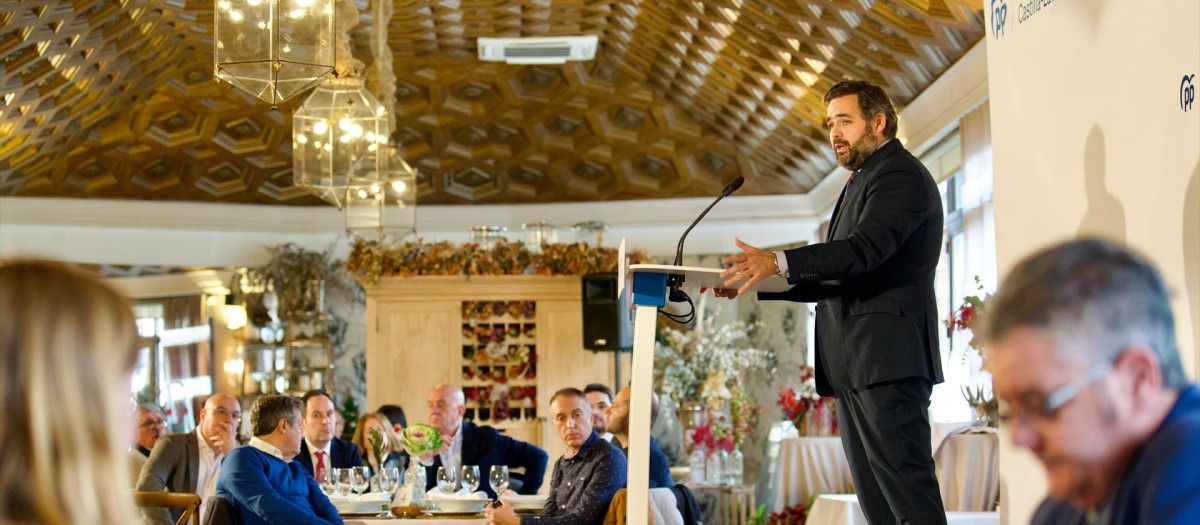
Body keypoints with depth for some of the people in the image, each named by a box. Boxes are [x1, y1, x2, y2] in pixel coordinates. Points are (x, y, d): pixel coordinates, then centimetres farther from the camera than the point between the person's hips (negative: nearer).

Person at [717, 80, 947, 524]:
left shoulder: (900, 174, -6)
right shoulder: (862, 180, 26)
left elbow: (866, 248, -23)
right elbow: (838, 279, 25)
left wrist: (779, 263, -32)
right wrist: (758, 287, 15)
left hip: (886, 356, -11)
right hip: (853, 365, 11)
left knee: (907, 486, -15)